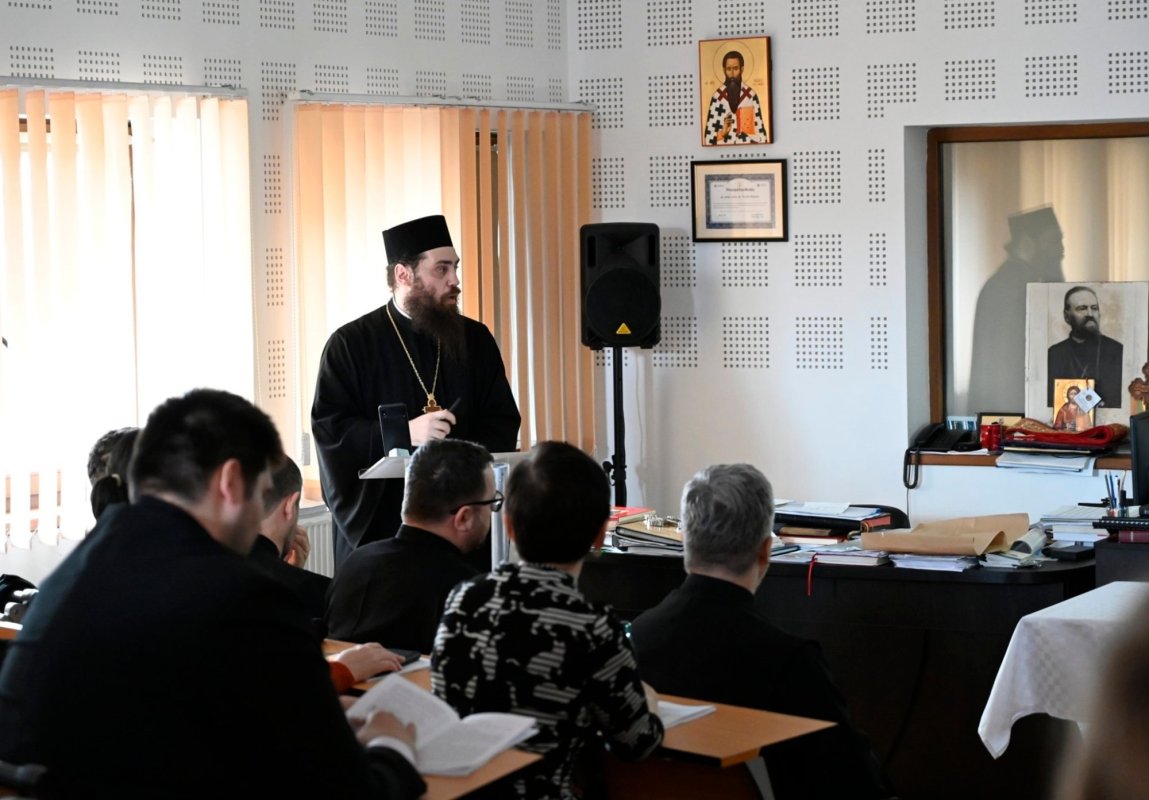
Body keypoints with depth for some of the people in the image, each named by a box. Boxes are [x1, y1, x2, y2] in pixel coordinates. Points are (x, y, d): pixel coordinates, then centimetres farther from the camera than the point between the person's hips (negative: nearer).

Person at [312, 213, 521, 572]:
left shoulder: (476, 340, 11)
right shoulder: (350, 344, 0)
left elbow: (502, 424, 8)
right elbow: (328, 427, -7)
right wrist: (402, 433, -20)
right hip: (378, 520, -3)